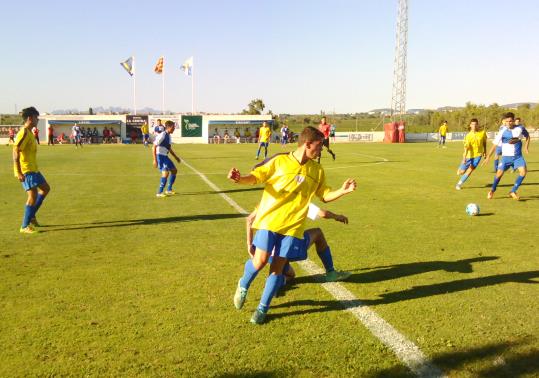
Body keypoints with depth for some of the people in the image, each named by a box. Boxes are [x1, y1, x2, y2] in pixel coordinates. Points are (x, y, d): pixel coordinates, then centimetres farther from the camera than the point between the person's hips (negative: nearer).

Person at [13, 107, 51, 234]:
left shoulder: (29, 132, 14)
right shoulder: (24, 133, -16)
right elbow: (15, 152, -22)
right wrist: (19, 173, -26)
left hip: (32, 169, 10)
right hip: (26, 170, -10)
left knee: (45, 188, 19)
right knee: (33, 196, -10)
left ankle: (31, 216, 24)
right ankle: (25, 227, -2)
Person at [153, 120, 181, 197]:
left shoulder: (168, 136, 11)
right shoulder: (162, 135, -17)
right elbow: (154, 147, -19)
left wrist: (175, 157, 28)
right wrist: (155, 160, -24)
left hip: (165, 156, 10)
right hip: (160, 156, -10)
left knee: (174, 170, 15)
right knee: (166, 172, -21)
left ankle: (169, 190, 25)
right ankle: (159, 193, -12)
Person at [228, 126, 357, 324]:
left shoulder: (317, 170, 7)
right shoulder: (280, 161, -5)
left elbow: (325, 195, 14)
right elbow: (256, 177, -2)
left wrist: (343, 191, -4)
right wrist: (240, 179, -22)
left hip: (293, 226, 3)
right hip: (269, 220, -3)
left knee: (277, 267, 2)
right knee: (260, 261, -9)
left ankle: (263, 308, 19)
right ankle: (243, 286, 25)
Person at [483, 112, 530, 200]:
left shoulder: (520, 128, -4)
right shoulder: (503, 131, -8)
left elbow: (527, 136, 18)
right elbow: (494, 144, -4)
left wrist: (526, 146, 4)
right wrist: (488, 156, -6)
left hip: (518, 156, 1)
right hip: (506, 156, -1)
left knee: (523, 171, -18)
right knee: (499, 173, -8)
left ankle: (513, 191, -4)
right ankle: (492, 190, 19)